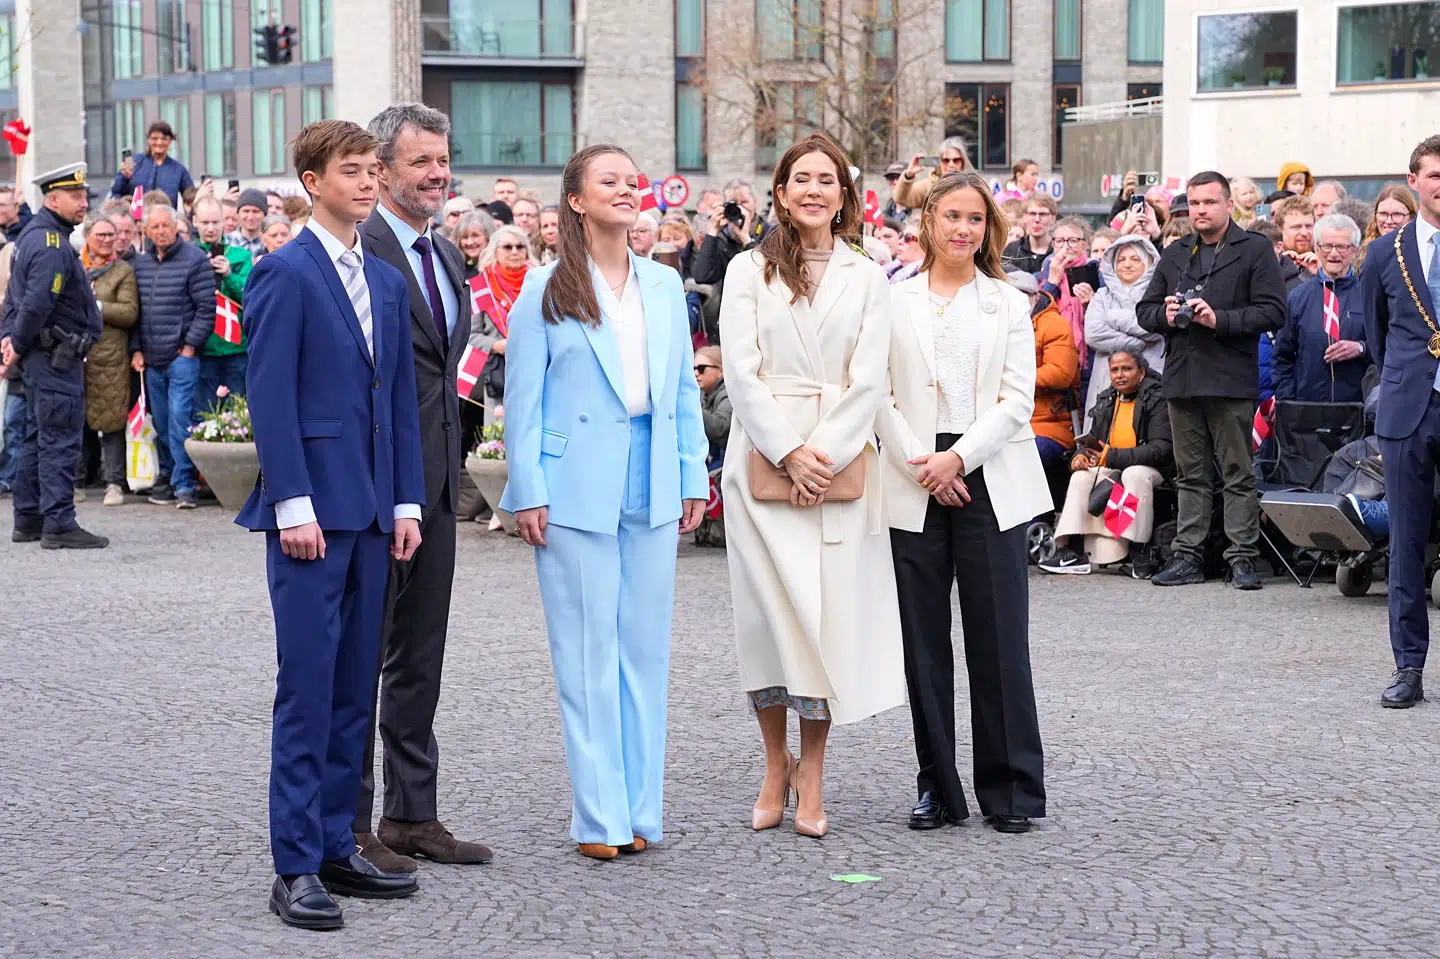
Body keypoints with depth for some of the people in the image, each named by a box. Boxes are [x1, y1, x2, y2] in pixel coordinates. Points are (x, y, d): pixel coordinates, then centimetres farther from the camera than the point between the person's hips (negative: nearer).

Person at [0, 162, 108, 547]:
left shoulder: (34, 234, 15)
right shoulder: (52, 245, -19)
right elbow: (36, 304, -26)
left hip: (43, 357, 10)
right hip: (56, 358, -10)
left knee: (38, 438, 14)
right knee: (60, 441, -8)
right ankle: (59, 524, -7)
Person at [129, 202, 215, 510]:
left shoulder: (194, 259, -4)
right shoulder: (140, 263, 13)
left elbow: (206, 307, -7)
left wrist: (190, 345, -10)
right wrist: (136, 349, 8)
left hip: (182, 356, -5)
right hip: (151, 358, 5)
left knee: (179, 418, -12)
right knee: (161, 423, 10)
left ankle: (184, 484, -9)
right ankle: (167, 476, 19)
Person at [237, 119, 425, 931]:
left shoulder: (389, 283, 15)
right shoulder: (285, 274, -6)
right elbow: (271, 397, -11)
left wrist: (407, 502, 9)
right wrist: (294, 505, -16)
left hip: (372, 513, 7)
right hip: (312, 510, -7)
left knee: (356, 689, 9)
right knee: (307, 689, -5)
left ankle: (336, 848, 17)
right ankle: (296, 868, -1)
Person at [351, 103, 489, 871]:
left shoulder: (446, 256, 15)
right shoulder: (358, 251, -13)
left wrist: (447, 467, 16)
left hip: (436, 482, 8)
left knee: (420, 656, 13)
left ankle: (413, 815, 22)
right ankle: (349, 826, 8)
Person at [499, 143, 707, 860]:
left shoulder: (664, 285, 12)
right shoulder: (546, 291, -1)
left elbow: (685, 387, 14)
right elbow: (523, 399, -3)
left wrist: (693, 475, 8)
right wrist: (527, 491, -8)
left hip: (651, 486, 5)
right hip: (578, 489, -4)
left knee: (645, 646, 7)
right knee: (587, 651, -2)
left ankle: (639, 809, 14)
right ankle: (600, 816, 3)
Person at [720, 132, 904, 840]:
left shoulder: (867, 278, 10)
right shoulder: (749, 271, 7)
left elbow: (868, 380, 2)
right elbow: (741, 371, -1)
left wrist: (828, 453, -11)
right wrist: (788, 453, -11)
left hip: (840, 460, 1)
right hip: (763, 457, 0)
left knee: (831, 610, -3)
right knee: (769, 607, -2)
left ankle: (812, 774, 5)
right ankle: (776, 768, 9)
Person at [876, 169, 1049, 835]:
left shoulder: (1008, 304, 9)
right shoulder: (894, 302, 9)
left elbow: (1017, 399, 1)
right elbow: (880, 394, 3)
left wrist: (958, 458, -11)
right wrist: (919, 465, -9)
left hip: (989, 480, -1)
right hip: (914, 484, 1)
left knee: (999, 636, -3)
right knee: (924, 638, 3)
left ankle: (1011, 788, 4)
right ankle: (937, 786, 12)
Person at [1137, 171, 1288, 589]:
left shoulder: (1254, 250, 1)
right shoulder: (1175, 254, 17)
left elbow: (1273, 311, -8)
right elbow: (1144, 309, 19)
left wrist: (1220, 319, -17)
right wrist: (1166, 315, -3)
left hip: (1231, 378, -5)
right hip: (1182, 378, 5)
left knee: (1238, 475, -1)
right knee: (1190, 475, 9)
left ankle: (1242, 558, 2)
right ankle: (1188, 556, 13)